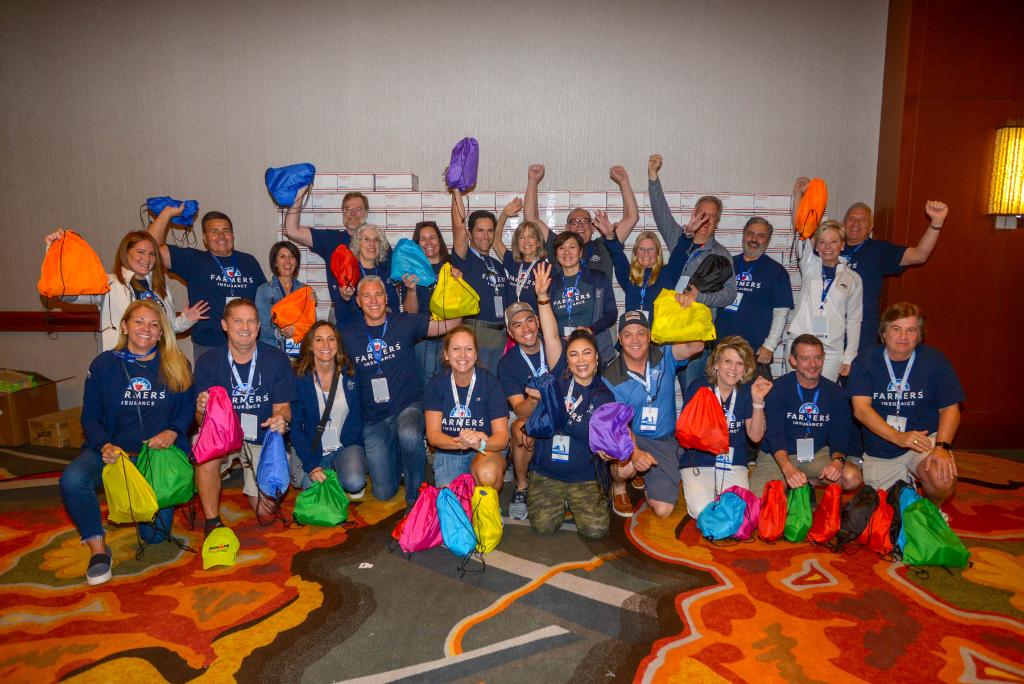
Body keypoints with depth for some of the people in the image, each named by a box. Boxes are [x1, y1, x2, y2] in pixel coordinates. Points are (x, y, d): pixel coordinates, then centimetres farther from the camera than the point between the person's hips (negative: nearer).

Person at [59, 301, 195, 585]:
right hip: (114, 449, 1)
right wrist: (104, 446, -16)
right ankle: (97, 548, -11)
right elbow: (90, 416, 3)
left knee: (154, 534, -6)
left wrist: (172, 433, -17)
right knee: (72, 479, -33)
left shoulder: (177, 366, 1)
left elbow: (187, 410, 4)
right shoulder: (104, 365, 2)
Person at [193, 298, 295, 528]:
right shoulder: (208, 362, -8)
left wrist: (281, 420, -28)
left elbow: (282, 407, -4)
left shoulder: (277, 360, -9)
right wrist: (202, 410, -34)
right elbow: (202, 419, -9)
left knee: (264, 510, -4)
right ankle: (212, 523, -14)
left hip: (262, 438, 0)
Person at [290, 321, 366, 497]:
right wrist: (311, 465, -15)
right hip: (314, 451, 0)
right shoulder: (299, 378, -6)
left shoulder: (350, 373, -2)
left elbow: (358, 416, 5)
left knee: (354, 482, -29)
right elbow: (295, 426, -6)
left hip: (347, 446, 0)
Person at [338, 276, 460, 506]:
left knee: (409, 435, -39)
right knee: (384, 493, -1)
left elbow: (450, 324, -7)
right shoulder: (348, 335, 0)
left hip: (408, 406, -2)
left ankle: (415, 493, -11)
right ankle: (395, 455, 33)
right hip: (374, 419, 2)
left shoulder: (405, 323, -3)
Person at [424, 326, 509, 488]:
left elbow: (502, 437, -12)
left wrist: (479, 443, -35)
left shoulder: (489, 381, -9)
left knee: (487, 474, -34)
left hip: (486, 451, -1)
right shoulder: (437, 385, -4)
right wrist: (460, 443, -30)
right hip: (447, 453, 2)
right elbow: (432, 435, -9)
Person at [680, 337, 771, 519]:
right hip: (699, 463, -2)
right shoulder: (698, 388, -7)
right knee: (703, 512, -20)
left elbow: (756, 436, -5)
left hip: (734, 465, 2)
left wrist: (758, 401, -17)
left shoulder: (747, 391, 0)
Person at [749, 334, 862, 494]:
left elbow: (840, 435, -2)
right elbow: (774, 433, -20)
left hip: (817, 454, 3)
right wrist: (788, 469, -37)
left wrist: (838, 460, -26)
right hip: (777, 457, -3)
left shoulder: (836, 393, 1)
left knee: (852, 478, -25)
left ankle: (808, 482, 2)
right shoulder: (778, 389, -11)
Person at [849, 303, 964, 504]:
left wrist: (942, 446, -20)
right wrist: (899, 437, -30)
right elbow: (861, 409, -18)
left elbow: (950, 408, -3)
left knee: (943, 481, -30)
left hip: (924, 439, -1)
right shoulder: (865, 362, -8)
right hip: (879, 453, 1)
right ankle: (905, 483, 41)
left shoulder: (935, 360, -5)